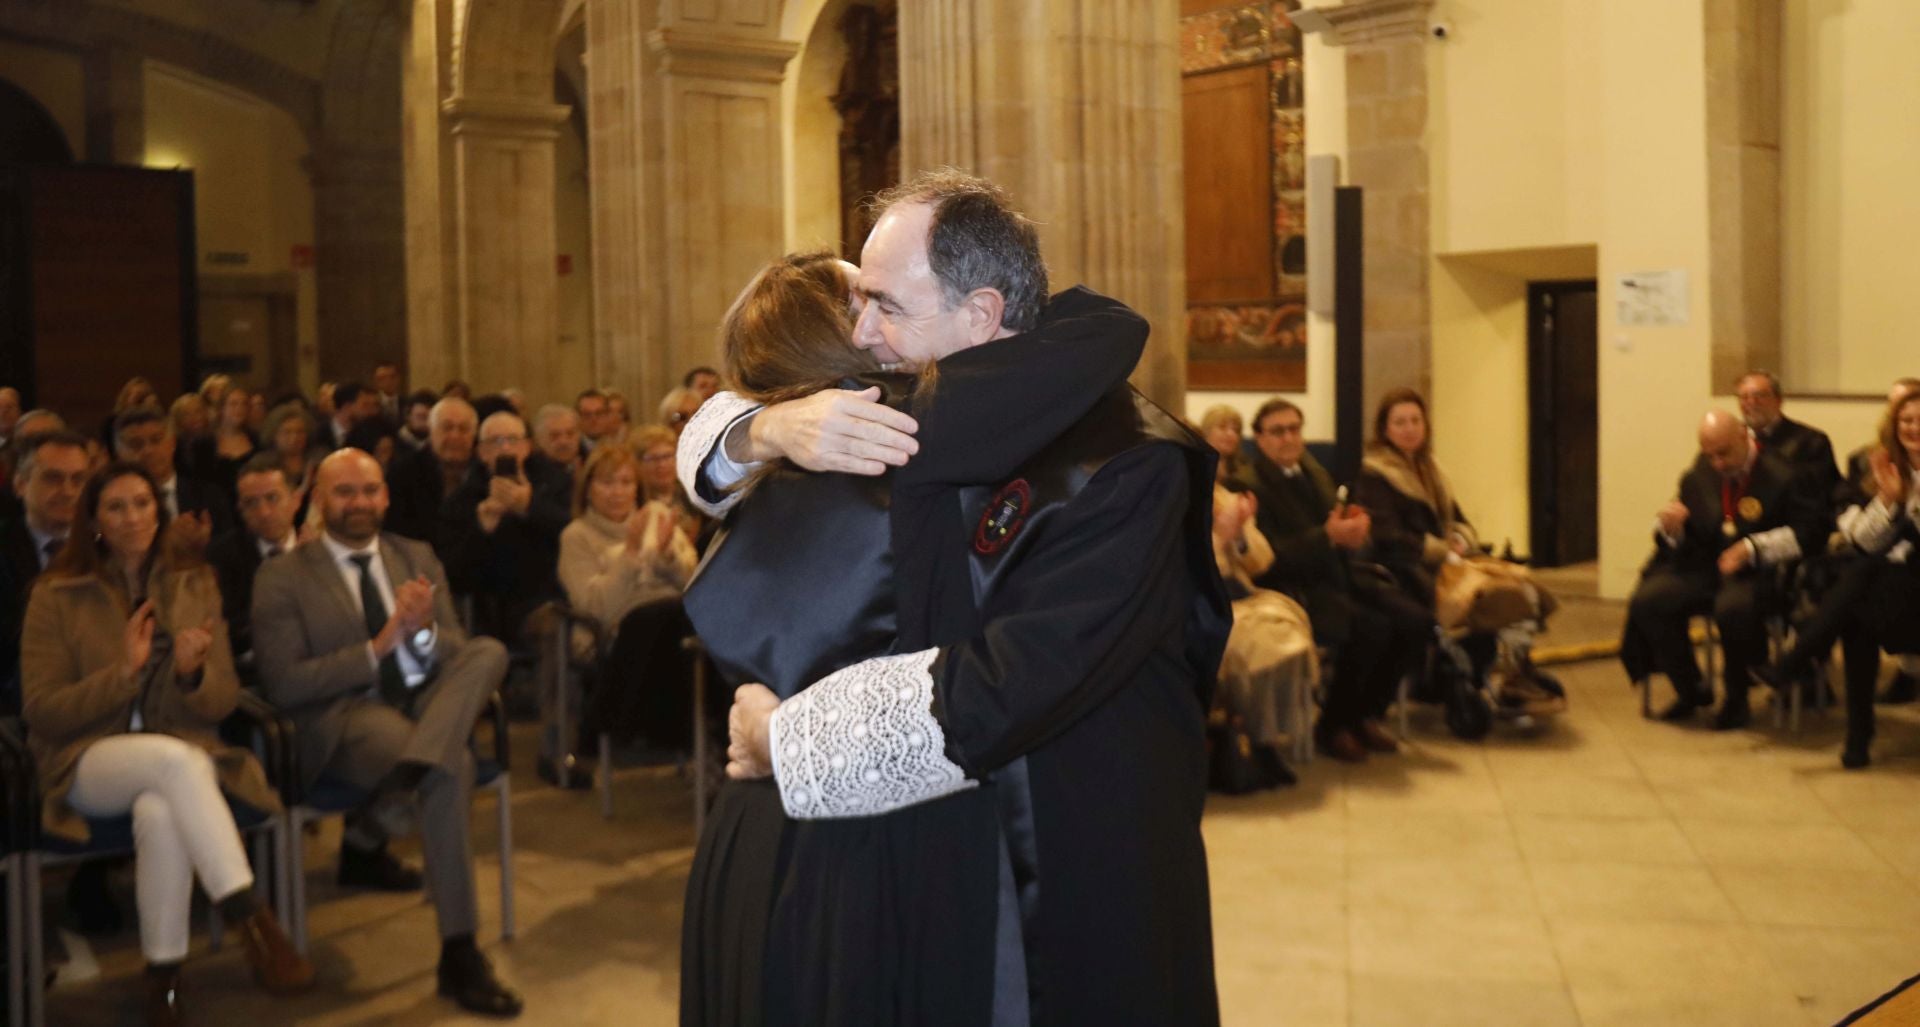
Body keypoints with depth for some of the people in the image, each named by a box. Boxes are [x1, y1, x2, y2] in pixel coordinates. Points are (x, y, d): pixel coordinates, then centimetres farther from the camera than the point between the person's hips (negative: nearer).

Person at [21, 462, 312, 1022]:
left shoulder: (196, 584, 10)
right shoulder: (56, 595, 3)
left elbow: (221, 702, 7)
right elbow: (41, 711, -2)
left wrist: (192, 673, -17)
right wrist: (125, 671, -16)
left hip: (182, 755, 2)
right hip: (88, 762, -2)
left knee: (160, 810, -37)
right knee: (173, 757, -38)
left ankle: (165, 976, -27)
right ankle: (255, 924, -42)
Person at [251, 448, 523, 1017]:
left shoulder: (418, 557, 17)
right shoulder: (282, 577, 3)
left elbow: (457, 654, 11)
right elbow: (284, 684, -7)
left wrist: (425, 631, -13)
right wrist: (378, 647, -16)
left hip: (429, 702, 5)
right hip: (344, 718, -5)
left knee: (489, 651, -26)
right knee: (452, 764, -34)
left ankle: (402, 785, -42)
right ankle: (459, 956, -29)